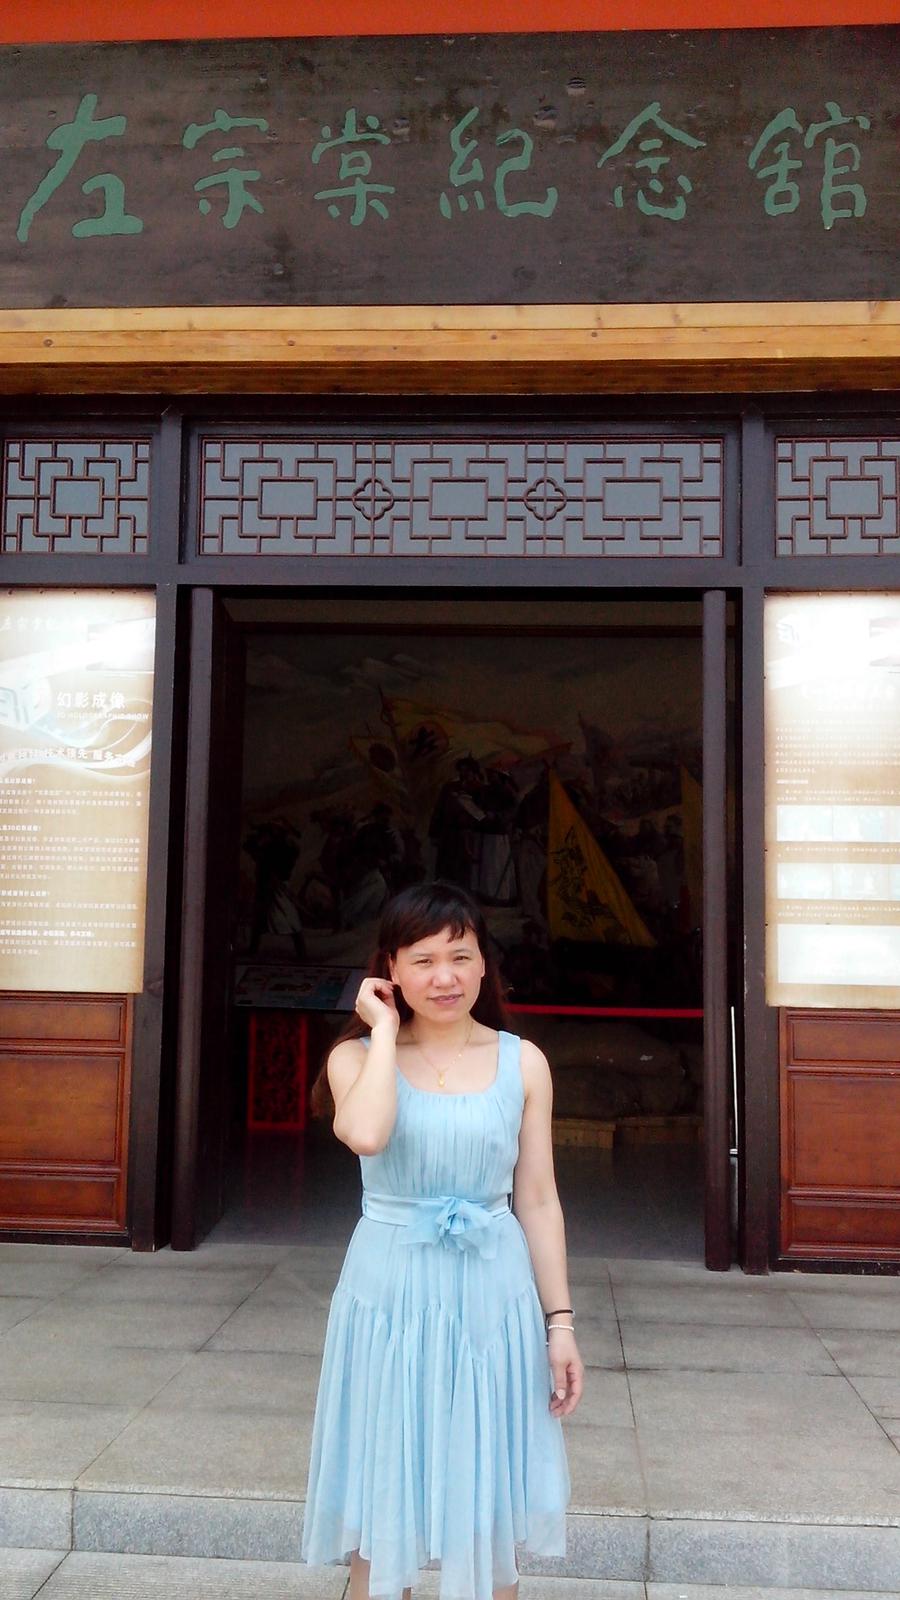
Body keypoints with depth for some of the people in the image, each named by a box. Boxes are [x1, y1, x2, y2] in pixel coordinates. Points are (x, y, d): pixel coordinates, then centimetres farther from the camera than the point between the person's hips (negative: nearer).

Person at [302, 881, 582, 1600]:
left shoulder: (522, 1063, 0)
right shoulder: (358, 1055, -4)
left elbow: (538, 1201, 2)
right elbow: (366, 1134, -27)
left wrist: (560, 1323, 0)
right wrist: (386, 1028, -15)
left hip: (494, 1297, 1)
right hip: (390, 1295, -1)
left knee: (487, 1512, 13)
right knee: (382, 1508, 12)